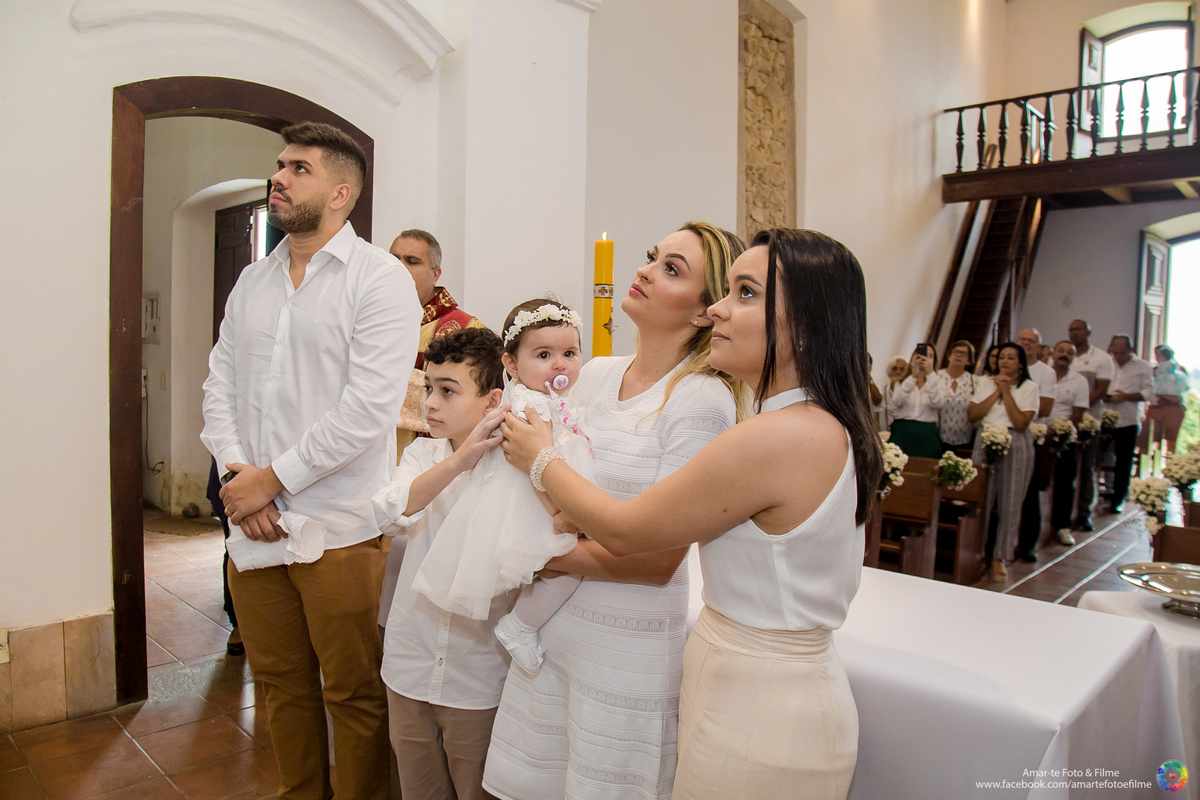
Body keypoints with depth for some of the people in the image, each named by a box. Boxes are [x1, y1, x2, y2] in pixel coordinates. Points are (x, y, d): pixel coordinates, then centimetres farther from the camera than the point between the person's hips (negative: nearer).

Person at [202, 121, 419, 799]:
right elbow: (220, 385, 11)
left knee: (354, 693, 7)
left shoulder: (379, 278, -9)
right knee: (281, 683, 19)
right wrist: (237, 475, -5)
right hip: (253, 522, 6)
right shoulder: (253, 281, 13)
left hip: (337, 531, -6)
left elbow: (366, 411, -17)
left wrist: (271, 479, -12)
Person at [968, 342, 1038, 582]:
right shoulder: (985, 382, 9)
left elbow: (1021, 423, -11)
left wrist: (1006, 391, -8)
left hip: (1015, 446, -2)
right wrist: (996, 392, -7)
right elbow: (972, 414, -2)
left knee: (1009, 502, 1)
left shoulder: (1029, 387, 1)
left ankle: (999, 557, 9)